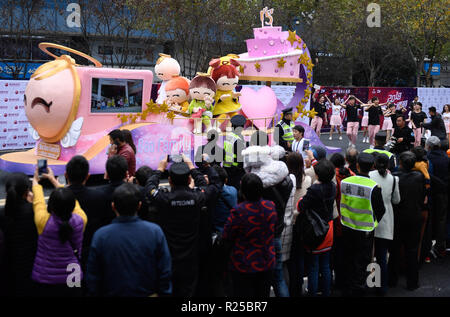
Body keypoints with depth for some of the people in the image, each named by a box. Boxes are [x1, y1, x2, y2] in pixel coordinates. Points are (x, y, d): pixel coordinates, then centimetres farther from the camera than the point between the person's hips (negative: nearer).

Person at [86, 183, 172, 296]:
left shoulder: (100, 236, -14)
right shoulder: (155, 232, -14)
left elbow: (92, 278, -5)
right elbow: (165, 273, -9)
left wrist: (94, 293, 10)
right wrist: (164, 293, 4)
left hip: (112, 293, 0)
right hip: (148, 293, 1)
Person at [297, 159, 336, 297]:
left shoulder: (314, 190, -25)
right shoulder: (333, 187, -3)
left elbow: (300, 208, -21)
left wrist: (301, 199, 1)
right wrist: (313, 160, 26)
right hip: (328, 229, 7)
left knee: (313, 267, 3)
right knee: (325, 266, 17)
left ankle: (312, 293, 10)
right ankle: (326, 292, 28)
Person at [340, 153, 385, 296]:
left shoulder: (344, 182, -10)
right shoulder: (374, 187, -20)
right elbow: (380, 210, -9)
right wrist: (373, 222, 9)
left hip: (347, 227, 4)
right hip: (365, 230, -4)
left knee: (348, 261, 19)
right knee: (361, 262, 10)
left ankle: (347, 289, 33)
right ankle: (357, 290, 17)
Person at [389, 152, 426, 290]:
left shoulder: (395, 177, -17)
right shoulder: (419, 177, -9)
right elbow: (423, 197, 1)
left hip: (398, 218, -1)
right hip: (415, 218, 1)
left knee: (395, 249, 12)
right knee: (412, 250, 10)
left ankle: (392, 280, 22)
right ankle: (412, 282, 16)